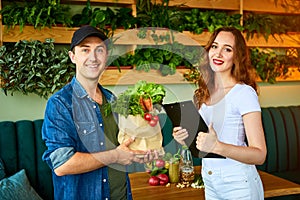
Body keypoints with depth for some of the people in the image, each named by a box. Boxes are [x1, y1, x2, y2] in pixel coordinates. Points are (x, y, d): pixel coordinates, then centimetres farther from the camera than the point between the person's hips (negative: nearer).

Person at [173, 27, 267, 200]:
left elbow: (259, 155, -19)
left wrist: (217, 146, -33)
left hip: (239, 185, -6)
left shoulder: (245, 93, -15)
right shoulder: (204, 92, 4)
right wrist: (186, 139, -4)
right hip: (210, 183, 6)